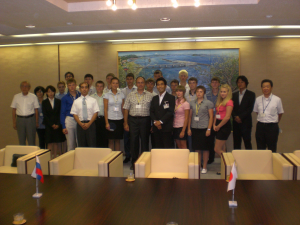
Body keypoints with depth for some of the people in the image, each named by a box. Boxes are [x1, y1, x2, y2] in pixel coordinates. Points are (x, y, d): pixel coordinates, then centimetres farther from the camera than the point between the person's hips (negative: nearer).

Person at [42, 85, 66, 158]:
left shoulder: (58, 101, 8)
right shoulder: (44, 102, 6)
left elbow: (60, 114, 4)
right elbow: (45, 115, 0)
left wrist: (58, 124, -8)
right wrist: (52, 124, -8)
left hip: (58, 125, 1)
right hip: (48, 125, -1)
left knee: (57, 142, -1)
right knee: (50, 142, -2)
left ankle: (56, 157, 5)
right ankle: (50, 157, 2)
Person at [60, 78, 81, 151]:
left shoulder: (80, 95, 6)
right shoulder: (65, 98, 4)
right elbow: (62, 113, 5)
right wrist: (63, 126, -1)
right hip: (70, 120, -1)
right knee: (70, 144, 3)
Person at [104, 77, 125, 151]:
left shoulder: (121, 94, 8)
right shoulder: (107, 95, 0)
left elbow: (123, 108, 10)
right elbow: (105, 109, -2)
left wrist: (124, 121, 5)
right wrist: (106, 122, -8)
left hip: (119, 120, 2)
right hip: (110, 119, -2)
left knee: (118, 140, 7)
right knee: (111, 140, 1)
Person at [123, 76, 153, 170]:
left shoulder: (150, 95, 4)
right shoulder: (130, 95, 8)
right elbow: (126, 109, 7)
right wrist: (125, 123, 1)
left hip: (145, 120, -1)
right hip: (133, 120, 1)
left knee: (145, 141, 4)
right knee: (133, 141, 5)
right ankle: (134, 162, 18)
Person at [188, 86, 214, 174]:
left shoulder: (208, 103, 0)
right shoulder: (192, 103, 11)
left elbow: (211, 117, -2)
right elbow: (190, 116, 13)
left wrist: (209, 129, -9)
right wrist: (189, 128, 8)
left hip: (204, 128, -3)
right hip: (194, 128, 3)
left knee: (205, 148, 3)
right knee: (196, 148, 7)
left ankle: (204, 167, 14)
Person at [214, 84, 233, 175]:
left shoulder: (229, 102, -13)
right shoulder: (219, 102, 13)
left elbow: (227, 117, -18)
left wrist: (218, 126, -10)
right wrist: (214, 125, 0)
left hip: (225, 126, -9)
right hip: (219, 127, 9)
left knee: (217, 149, -5)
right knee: (222, 149, 12)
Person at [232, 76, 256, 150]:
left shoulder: (251, 94, 3)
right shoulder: (234, 94, 15)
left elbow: (250, 108, -7)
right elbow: (232, 108, 8)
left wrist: (240, 117, -13)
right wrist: (235, 117, -9)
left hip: (246, 122, -4)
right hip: (236, 122, 4)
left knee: (247, 142, -3)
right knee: (236, 143, 6)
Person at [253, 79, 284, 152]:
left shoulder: (277, 99, -5)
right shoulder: (258, 99, 2)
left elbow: (280, 113, 7)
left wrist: (275, 122, 12)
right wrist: (262, 119, 11)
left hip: (272, 127, -2)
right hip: (260, 126, 2)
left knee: (272, 149, 6)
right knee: (260, 149, 10)